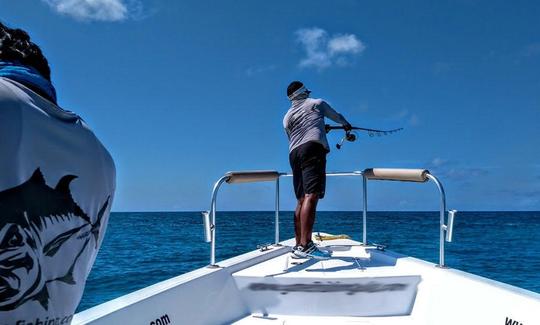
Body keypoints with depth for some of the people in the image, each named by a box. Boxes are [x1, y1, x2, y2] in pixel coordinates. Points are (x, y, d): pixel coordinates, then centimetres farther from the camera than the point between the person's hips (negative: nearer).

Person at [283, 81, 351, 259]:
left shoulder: (287, 117, 26)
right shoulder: (316, 103, 19)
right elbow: (337, 116, 33)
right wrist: (346, 124, 56)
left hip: (294, 153, 6)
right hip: (313, 148, -6)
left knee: (302, 199, 9)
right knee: (311, 195, -19)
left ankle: (298, 245, 8)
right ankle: (305, 245, -31)